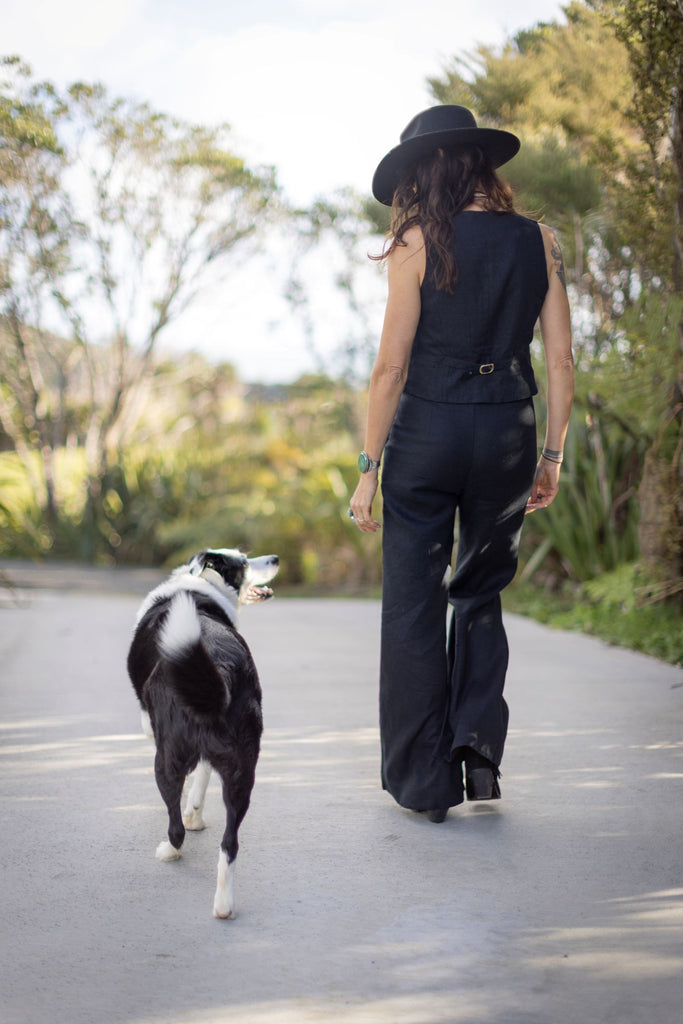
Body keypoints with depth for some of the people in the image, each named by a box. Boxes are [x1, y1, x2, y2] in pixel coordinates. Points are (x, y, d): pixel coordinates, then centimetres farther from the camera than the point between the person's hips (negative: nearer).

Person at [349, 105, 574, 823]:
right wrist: (551, 456, 11)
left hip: (427, 430, -3)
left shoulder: (420, 244, -6)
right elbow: (561, 360, 3)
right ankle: (479, 749, 10)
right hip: (507, 435, 3)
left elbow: (391, 367, -8)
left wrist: (369, 468, -3)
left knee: (413, 606, 7)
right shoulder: (540, 243, 4)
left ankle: (424, 780, 11)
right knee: (481, 596, 21)